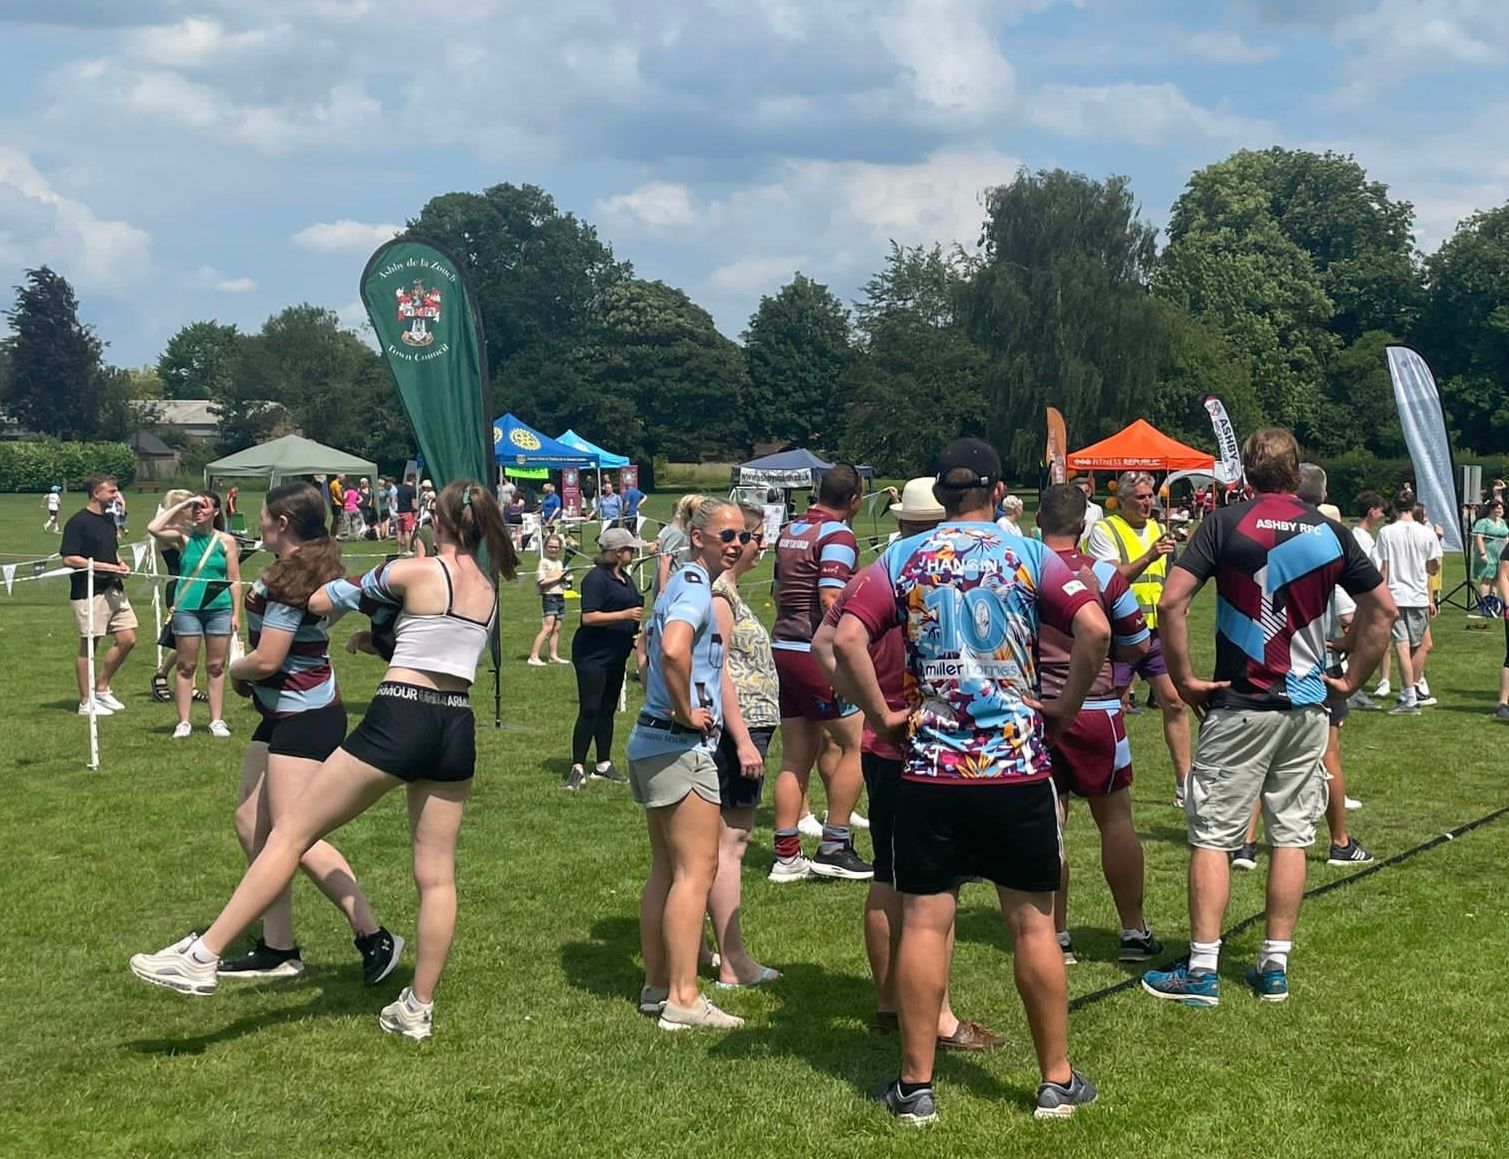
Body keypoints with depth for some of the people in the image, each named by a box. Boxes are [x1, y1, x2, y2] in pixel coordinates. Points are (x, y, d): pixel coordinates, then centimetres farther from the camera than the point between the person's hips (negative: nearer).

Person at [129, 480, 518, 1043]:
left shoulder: (415, 572, -6)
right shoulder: (489, 591, 11)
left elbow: (319, 601, 2)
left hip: (398, 721, -6)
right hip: (456, 729, 6)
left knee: (290, 833, -1)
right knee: (436, 874, 9)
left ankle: (202, 957, 0)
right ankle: (418, 1007, 16)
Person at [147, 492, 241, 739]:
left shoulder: (226, 541, 5)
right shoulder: (183, 537, 2)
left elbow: (234, 580, 6)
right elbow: (153, 528, -15)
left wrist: (236, 613, 1)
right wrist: (182, 505, -10)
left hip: (219, 609, 1)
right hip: (187, 608, -1)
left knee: (216, 667, 7)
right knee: (186, 667, 3)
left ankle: (217, 720, 14)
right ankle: (183, 722, 7)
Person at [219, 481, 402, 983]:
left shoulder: (290, 580, -19)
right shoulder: (313, 569, 11)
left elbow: (266, 660, -20)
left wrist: (234, 671, 2)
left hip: (304, 718, -10)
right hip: (283, 714, 10)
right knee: (251, 824, 11)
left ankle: (375, 938, -6)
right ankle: (276, 948, 16)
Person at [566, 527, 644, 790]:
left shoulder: (625, 578, 13)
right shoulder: (596, 578, -14)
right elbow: (588, 617, -22)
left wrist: (636, 634, 17)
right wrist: (625, 615, -24)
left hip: (615, 655, 9)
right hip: (593, 656, -9)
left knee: (607, 709, 13)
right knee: (589, 710, -9)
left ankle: (603, 765, 19)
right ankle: (577, 768, -6)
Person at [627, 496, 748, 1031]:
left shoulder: (679, 584, 17)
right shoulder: (697, 588, -15)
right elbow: (674, 650, -35)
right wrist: (687, 712, -21)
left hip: (652, 741, 10)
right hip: (681, 746, -10)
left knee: (666, 869, 15)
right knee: (696, 870, -7)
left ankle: (656, 985, 22)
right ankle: (682, 1000, -5)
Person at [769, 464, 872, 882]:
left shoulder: (789, 531, 15)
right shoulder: (837, 535, -11)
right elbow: (831, 600, -21)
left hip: (782, 649, 8)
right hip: (816, 655, -8)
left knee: (796, 758, 11)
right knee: (857, 744, 2)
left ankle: (787, 856, 10)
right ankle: (833, 848, 2)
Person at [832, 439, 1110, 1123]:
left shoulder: (903, 558, 2)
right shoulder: (1029, 557, 1)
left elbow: (847, 640, -11)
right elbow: (1095, 629, -12)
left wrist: (882, 715, -1)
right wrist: (1065, 709, -1)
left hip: (930, 771, 0)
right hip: (1020, 769, 0)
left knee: (924, 923, 5)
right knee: (1032, 923, 9)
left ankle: (916, 1086, 12)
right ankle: (1057, 1082, 19)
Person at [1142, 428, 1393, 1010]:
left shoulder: (1226, 524, -6)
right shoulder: (1330, 533, 5)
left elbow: (1171, 602, -15)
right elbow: (1382, 607, 10)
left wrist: (1184, 677, -6)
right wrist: (1351, 679, 14)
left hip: (1239, 706, -3)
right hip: (1306, 706, 4)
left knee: (1212, 835, 1)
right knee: (1291, 835, 10)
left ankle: (1202, 971, 1)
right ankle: (1275, 967, 14)